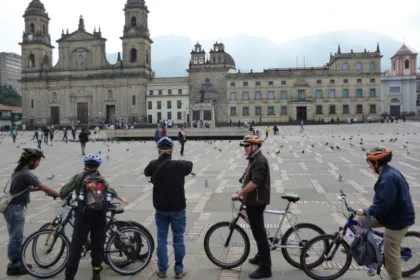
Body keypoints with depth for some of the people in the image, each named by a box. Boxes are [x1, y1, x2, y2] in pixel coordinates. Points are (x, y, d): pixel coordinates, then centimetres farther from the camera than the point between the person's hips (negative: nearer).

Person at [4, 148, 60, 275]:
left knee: (16, 237, 17)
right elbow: (44, 188, -23)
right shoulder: (27, 174, -22)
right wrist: (60, 195, -16)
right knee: (15, 238, 2)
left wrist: (39, 188, 4)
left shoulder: (19, 171, 9)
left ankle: (18, 262, 28)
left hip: (13, 207, 10)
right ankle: (13, 266, 13)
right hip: (15, 208, -10)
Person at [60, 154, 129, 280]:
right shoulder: (102, 179, 13)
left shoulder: (79, 177, 2)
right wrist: (122, 199, 44)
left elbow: (64, 192, 0)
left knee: (76, 245, 3)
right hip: (100, 216, 3)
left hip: (83, 215, -3)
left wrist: (61, 195, 24)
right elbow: (111, 192, 26)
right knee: (98, 244, 13)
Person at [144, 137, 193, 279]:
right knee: (178, 239, 10)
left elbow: (146, 172, 13)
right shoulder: (178, 165, -14)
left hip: (160, 208, 2)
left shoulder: (153, 165, -8)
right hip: (178, 208, -2)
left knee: (161, 239, 13)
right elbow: (190, 164, 7)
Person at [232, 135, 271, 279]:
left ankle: (265, 268, 1)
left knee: (259, 232, -6)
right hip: (252, 201, 10)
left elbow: (254, 183, -28)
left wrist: (239, 194, -23)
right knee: (257, 230, 21)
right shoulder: (254, 159, 13)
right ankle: (261, 256, 37)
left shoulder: (260, 161, -20)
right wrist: (242, 190, 14)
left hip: (256, 202, -10)